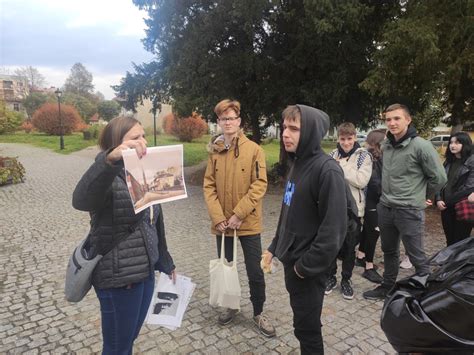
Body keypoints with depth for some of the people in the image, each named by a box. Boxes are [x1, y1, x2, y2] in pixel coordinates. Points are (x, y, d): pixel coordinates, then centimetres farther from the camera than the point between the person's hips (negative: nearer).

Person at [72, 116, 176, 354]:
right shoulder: (109, 179, -18)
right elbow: (81, 200, -42)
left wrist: (166, 263, 21)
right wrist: (110, 159, -58)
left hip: (145, 271, 7)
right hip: (118, 277, -7)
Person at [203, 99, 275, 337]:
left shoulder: (254, 149, -7)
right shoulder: (214, 151, 2)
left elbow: (259, 185, -11)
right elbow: (209, 186, 0)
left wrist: (239, 214, -17)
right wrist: (218, 217, -11)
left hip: (248, 223, -3)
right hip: (222, 224, 3)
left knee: (255, 272, 7)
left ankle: (258, 313, 30)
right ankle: (230, 306, 41)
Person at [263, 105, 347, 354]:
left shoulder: (327, 170, -21)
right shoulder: (297, 163, 7)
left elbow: (333, 227, -23)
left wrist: (308, 265, -18)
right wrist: (275, 246, 13)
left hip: (308, 267, -8)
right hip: (290, 259, 8)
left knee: (306, 325, 9)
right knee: (302, 319, 23)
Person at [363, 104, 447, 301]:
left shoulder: (421, 146, -15)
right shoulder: (385, 145, 4)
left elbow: (439, 177, -8)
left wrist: (419, 194, 3)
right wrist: (389, 194, 12)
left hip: (409, 211, -6)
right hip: (385, 208, 6)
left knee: (416, 256, 5)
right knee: (389, 251, 20)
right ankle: (387, 287, 36)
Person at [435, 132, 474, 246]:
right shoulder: (448, 162, 12)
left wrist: (448, 201, -11)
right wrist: (438, 200, -5)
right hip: (446, 208, 5)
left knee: (460, 241, 4)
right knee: (450, 240, 14)